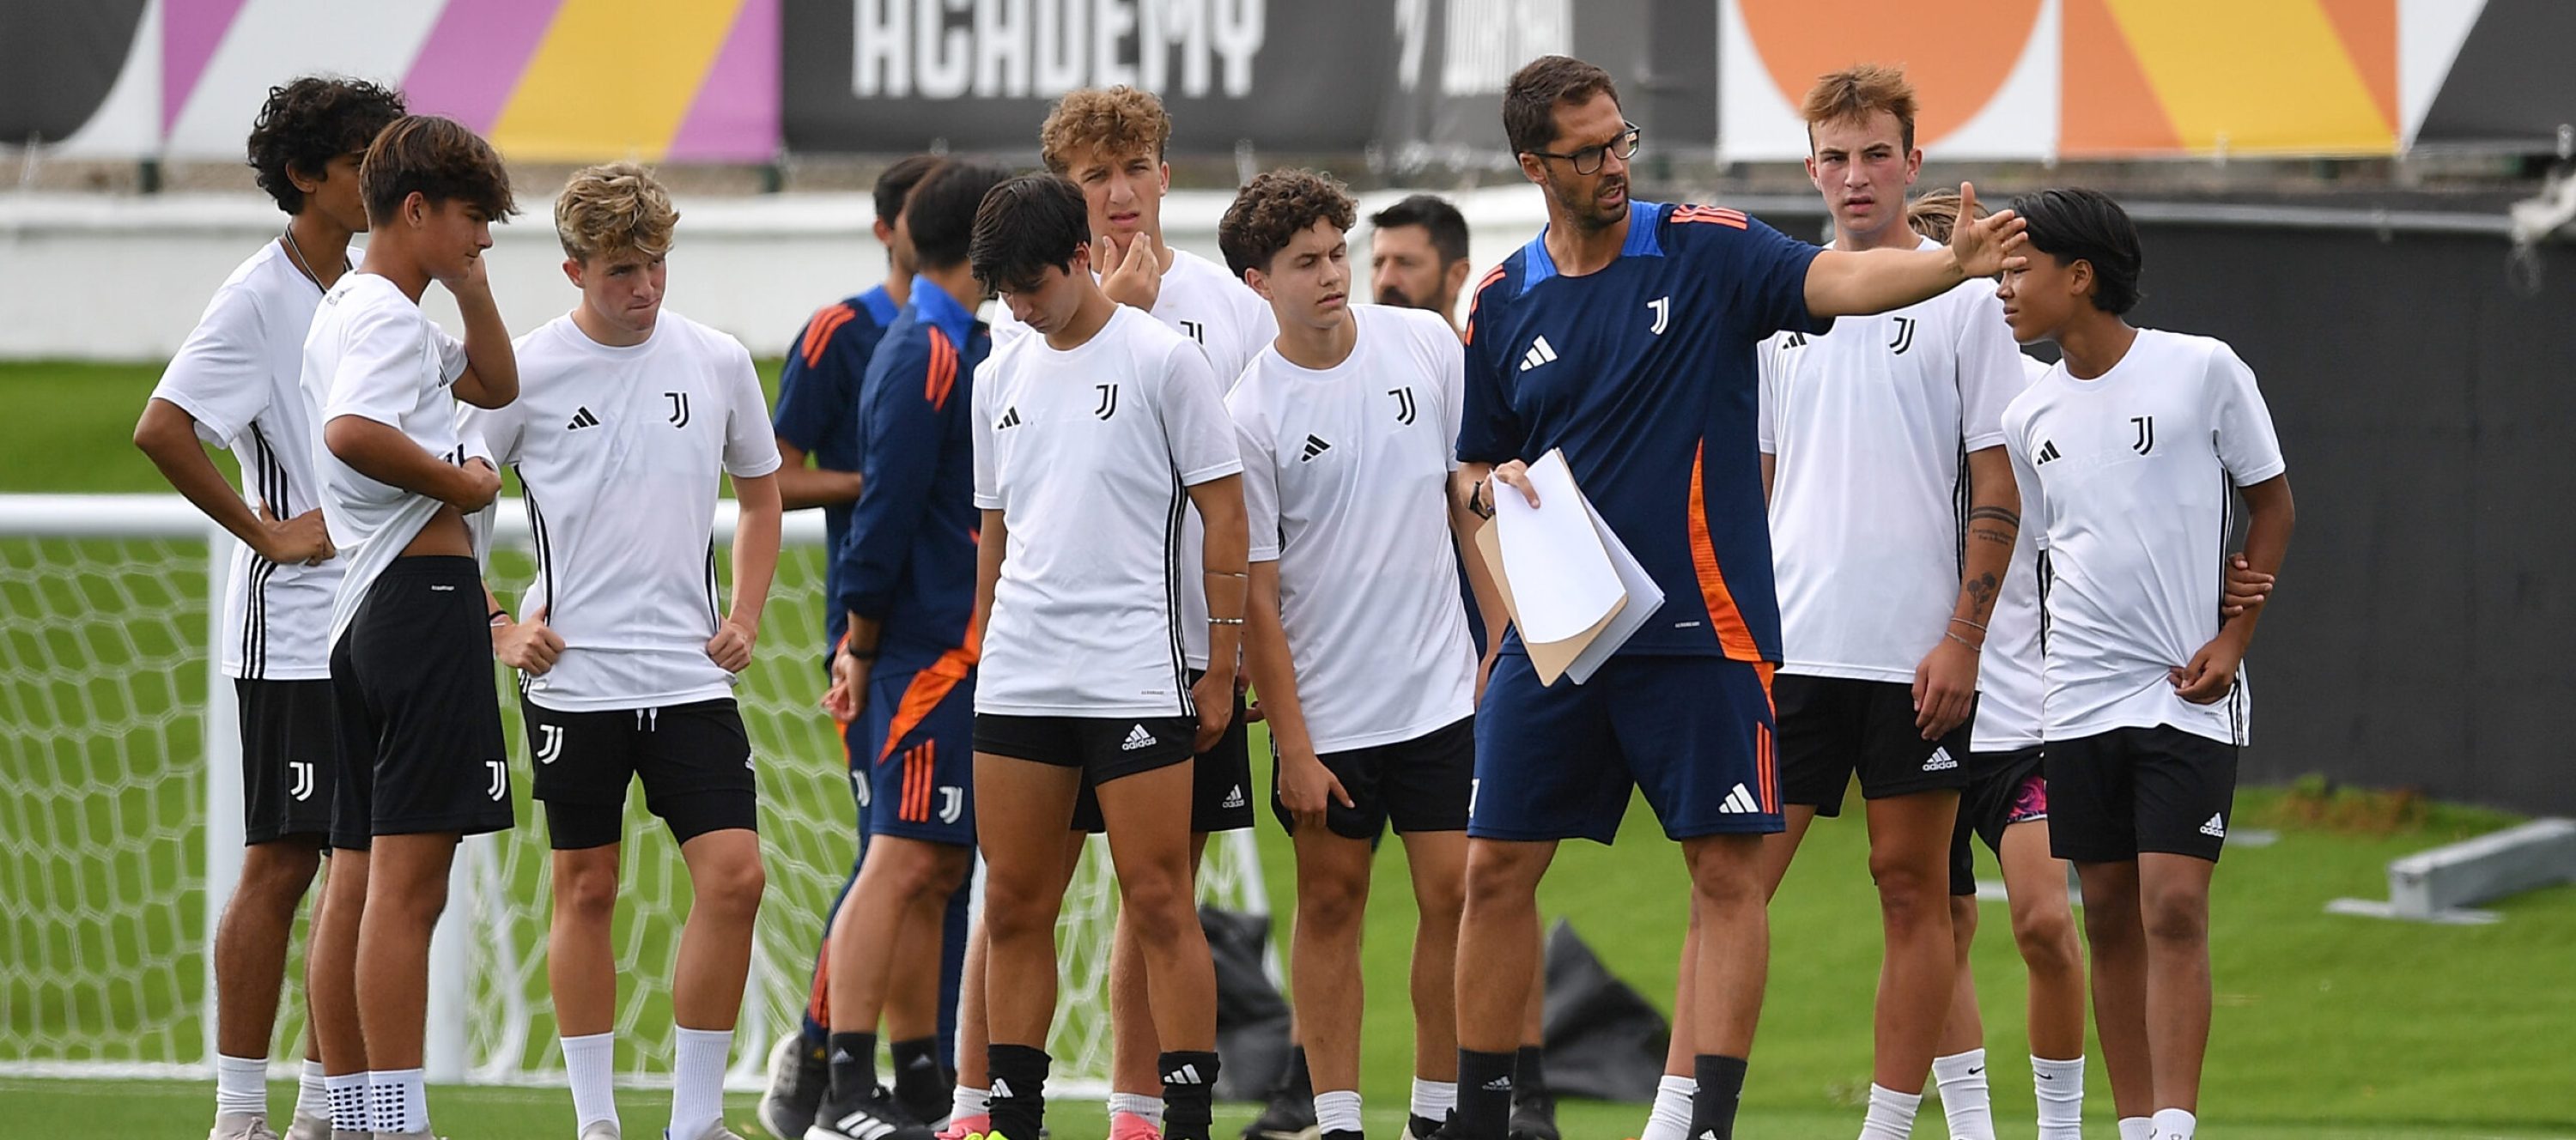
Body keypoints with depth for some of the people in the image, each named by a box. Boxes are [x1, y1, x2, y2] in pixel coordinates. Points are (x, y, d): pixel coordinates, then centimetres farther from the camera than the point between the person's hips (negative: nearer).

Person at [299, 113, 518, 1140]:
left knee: (367, 879, 11)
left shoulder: (353, 311, 21)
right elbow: (351, 433, -30)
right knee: (410, 882, -13)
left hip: (364, 610, 11)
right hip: (424, 593, -11)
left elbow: (496, 387, 31)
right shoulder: (388, 316, -10)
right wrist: (463, 482, -17)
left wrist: (471, 285, 18)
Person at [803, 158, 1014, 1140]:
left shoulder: (958, 349, 18)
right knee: (904, 864, -13)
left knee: (937, 871, 10)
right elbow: (887, 507, -16)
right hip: (935, 652, -10)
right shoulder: (927, 355, -13)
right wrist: (862, 647, -14)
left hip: (958, 655, 10)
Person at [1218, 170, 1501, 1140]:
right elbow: (1255, 597, -7)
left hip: (1442, 690, 2)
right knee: (1330, 904, 3)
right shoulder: (1250, 416, -10)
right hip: (1324, 713, -2)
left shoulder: (1426, 343, 0)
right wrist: (1292, 748, -9)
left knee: (1454, 893, -1)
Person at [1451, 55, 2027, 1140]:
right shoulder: (1501, 303, 7)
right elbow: (1477, 467, 17)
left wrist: (1952, 265, -38)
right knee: (1496, 869, 4)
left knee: (1727, 873, -5)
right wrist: (1496, 482, -6)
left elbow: (1836, 279, -20)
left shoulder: (1706, 251, -3)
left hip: (1701, 631, -3)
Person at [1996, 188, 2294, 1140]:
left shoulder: (2204, 371, -6)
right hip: (2078, 697, 5)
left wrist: (2234, 638, -5)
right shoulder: (2030, 418, 7)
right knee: (2109, 916, 6)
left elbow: (2271, 502, 3)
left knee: (2174, 907, -13)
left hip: (2189, 695, -5)